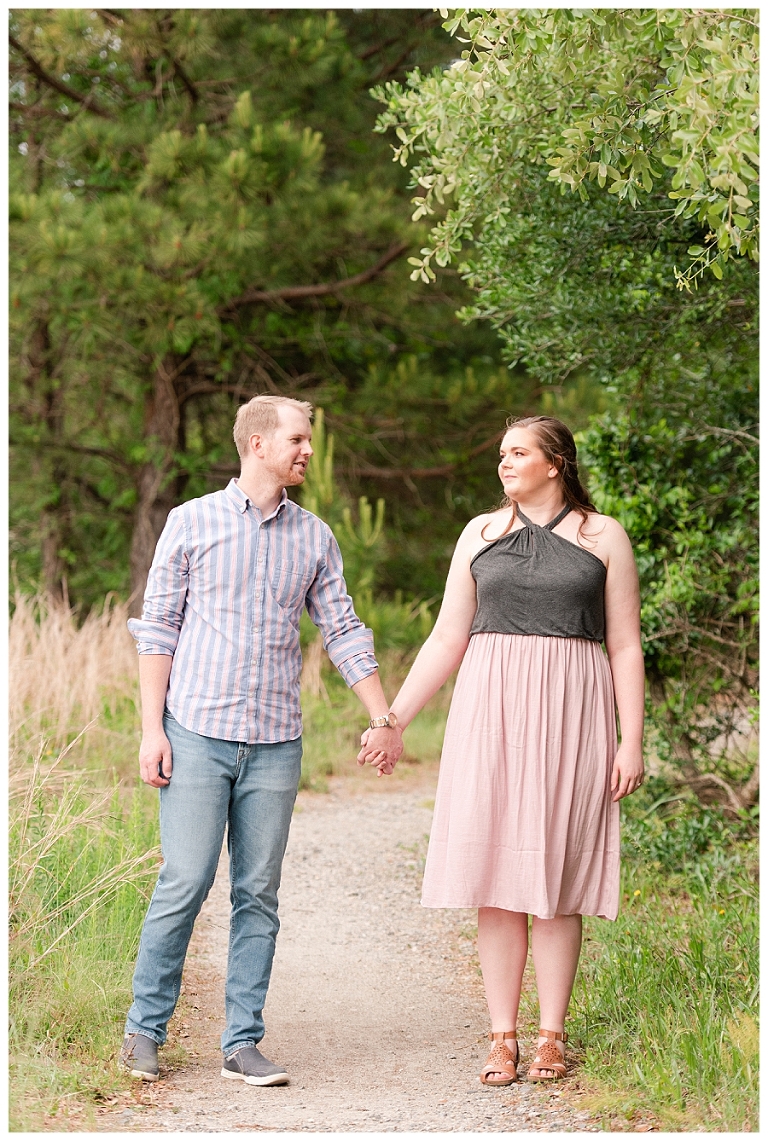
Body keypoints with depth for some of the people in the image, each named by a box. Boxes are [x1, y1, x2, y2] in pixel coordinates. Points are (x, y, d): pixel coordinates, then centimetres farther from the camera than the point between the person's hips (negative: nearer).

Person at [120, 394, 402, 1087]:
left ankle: (243, 1044, 9)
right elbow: (158, 628, 1)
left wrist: (384, 719, 9)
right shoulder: (193, 522, 1)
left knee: (259, 893, 3)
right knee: (185, 882, -6)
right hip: (198, 734, -3)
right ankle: (145, 1027, 10)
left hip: (276, 743, 3)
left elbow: (343, 633, 14)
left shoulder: (314, 538, 10)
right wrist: (152, 729, -5)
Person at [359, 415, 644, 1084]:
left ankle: (552, 1036, 7)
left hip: (569, 717, -2)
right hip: (491, 713, 2)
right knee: (497, 876, 0)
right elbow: (448, 639, 12)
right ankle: (503, 1037, 5)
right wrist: (392, 721, 6)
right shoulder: (481, 534, 11)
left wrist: (632, 743, -4)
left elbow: (625, 647, 3)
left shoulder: (603, 537, 5)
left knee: (557, 876, -1)